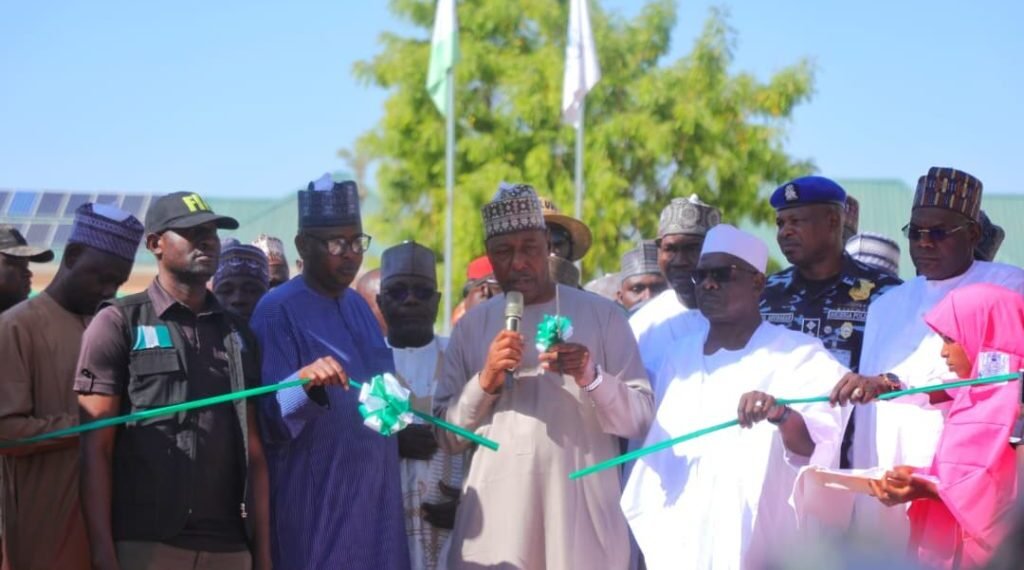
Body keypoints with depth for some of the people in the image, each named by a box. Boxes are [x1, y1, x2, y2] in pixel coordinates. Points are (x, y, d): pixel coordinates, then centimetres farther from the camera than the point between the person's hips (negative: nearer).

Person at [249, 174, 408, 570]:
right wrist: (308, 387, -35)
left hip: (376, 497, 7)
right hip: (317, 503, -7)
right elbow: (269, 419, -17)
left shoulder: (358, 305, 13)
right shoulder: (278, 311, -11)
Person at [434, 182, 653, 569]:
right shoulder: (472, 326, 10)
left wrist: (592, 377, -16)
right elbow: (447, 436, 8)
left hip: (582, 516, -1)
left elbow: (641, 419, 1)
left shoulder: (602, 315, 4)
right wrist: (484, 382, -8)